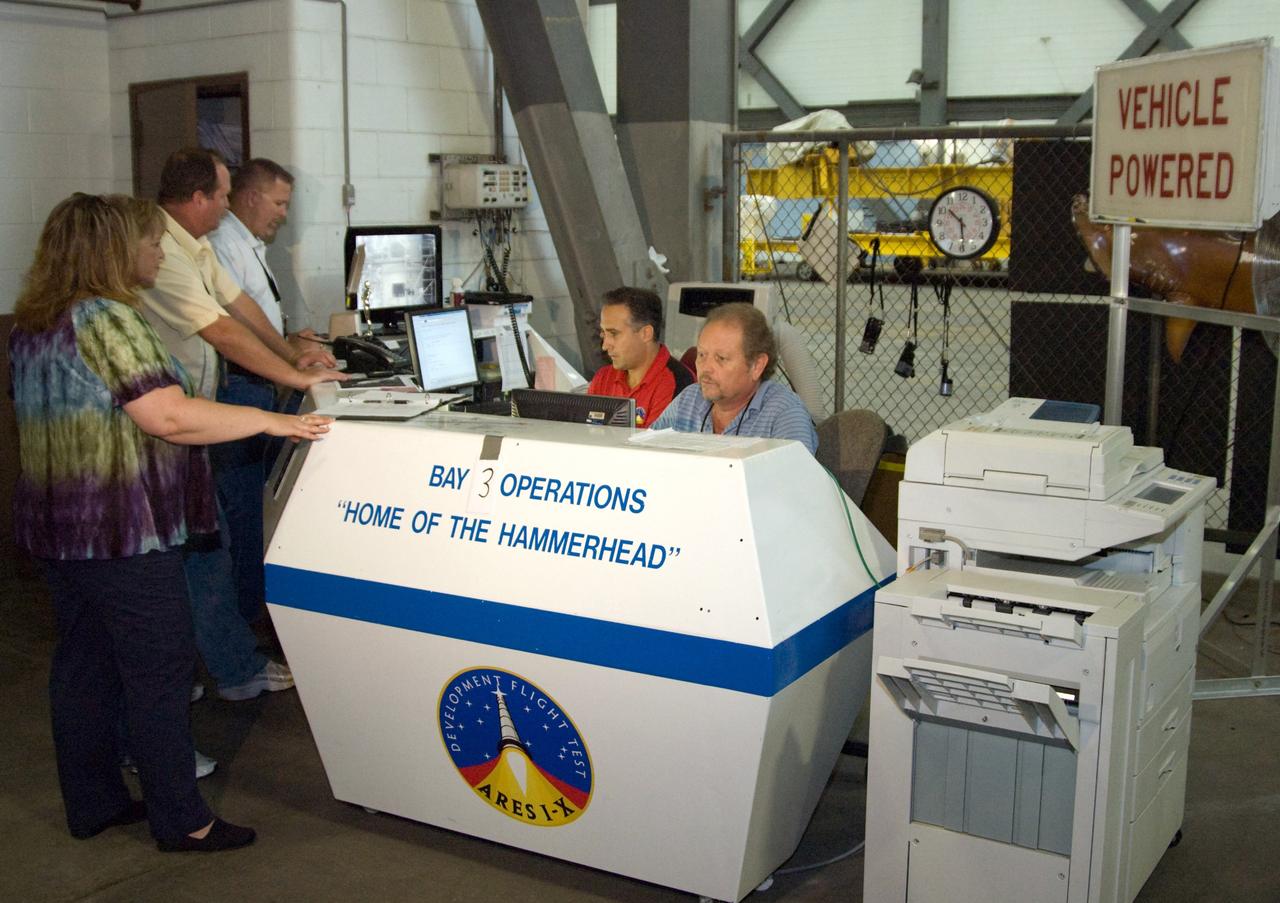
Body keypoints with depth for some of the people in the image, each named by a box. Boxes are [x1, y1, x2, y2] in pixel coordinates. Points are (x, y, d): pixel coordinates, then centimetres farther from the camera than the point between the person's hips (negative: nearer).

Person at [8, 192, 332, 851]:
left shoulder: (30, 326, 11)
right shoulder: (103, 320, -19)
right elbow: (169, 416, -26)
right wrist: (271, 420, -20)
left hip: (55, 525, 9)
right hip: (121, 530, -9)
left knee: (83, 665, 16)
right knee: (160, 672, 0)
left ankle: (92, 803, 28)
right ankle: (180, 821, 10)